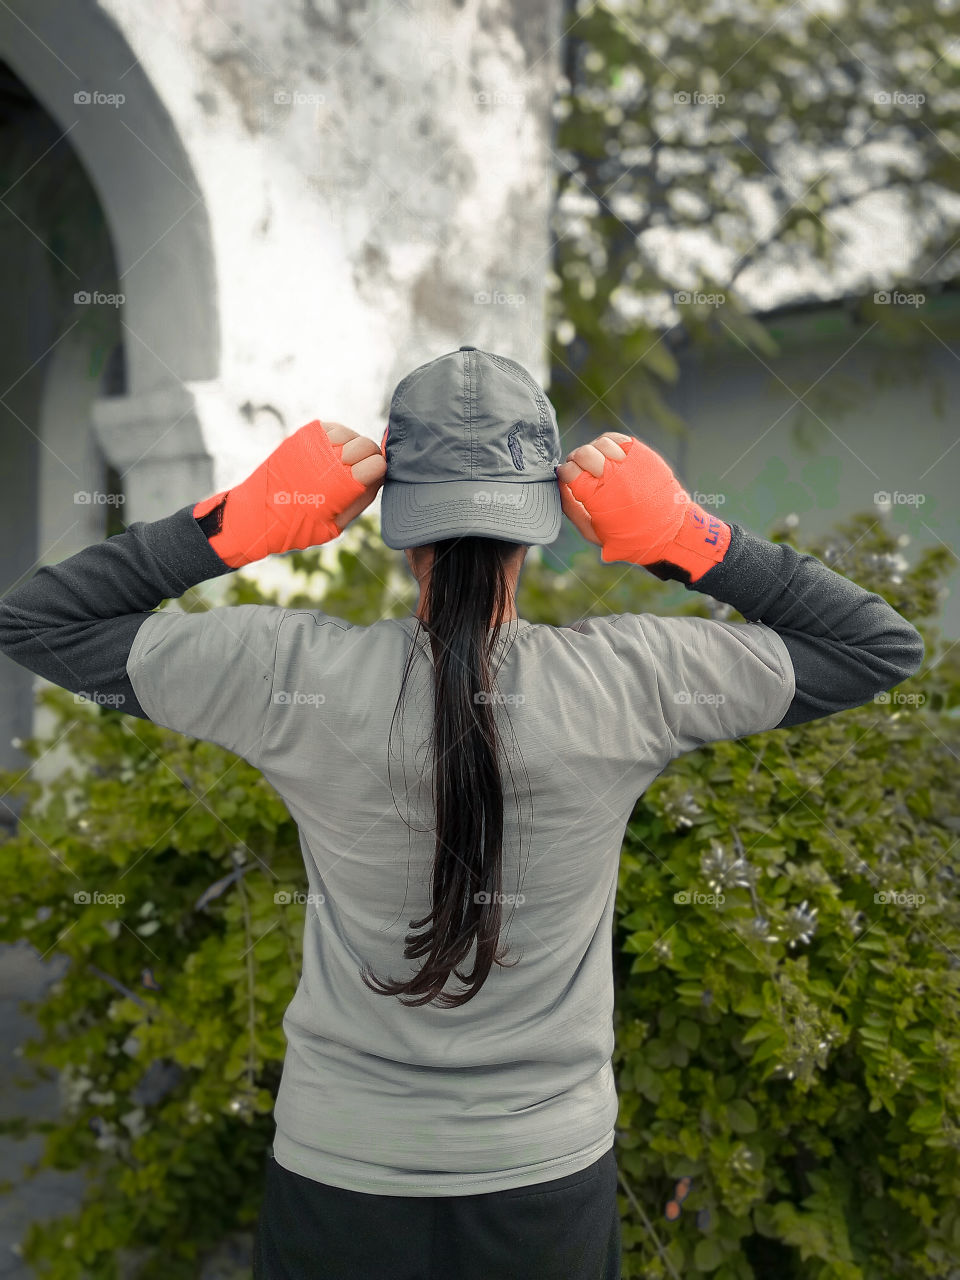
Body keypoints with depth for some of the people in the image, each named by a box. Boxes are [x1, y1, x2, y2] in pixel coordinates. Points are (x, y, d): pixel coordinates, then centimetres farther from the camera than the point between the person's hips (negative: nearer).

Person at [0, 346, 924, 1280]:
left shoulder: (292, 675, -19)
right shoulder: (627, 683, -18)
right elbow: (884, 646, -4)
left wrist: (243, 518, -13)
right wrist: (685, 535, -11)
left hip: (337, 1170, 0)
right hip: (553, 1169, 0)